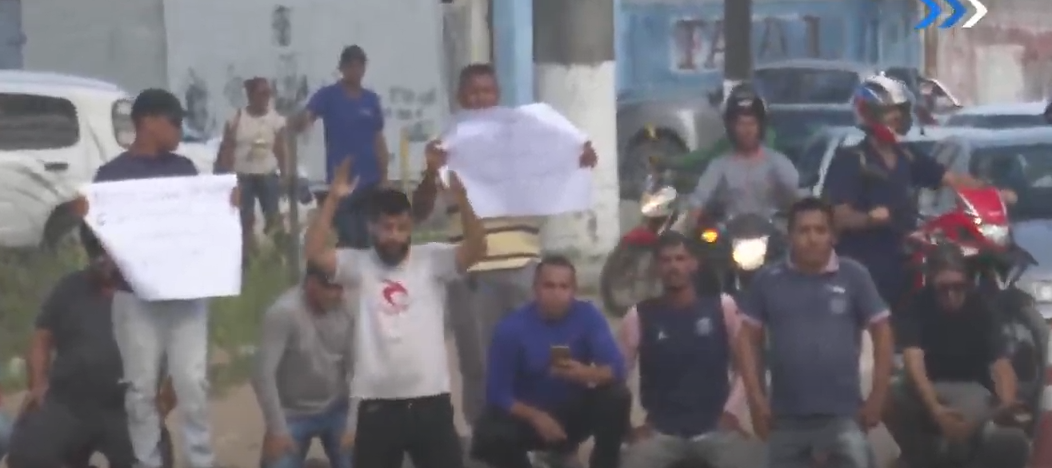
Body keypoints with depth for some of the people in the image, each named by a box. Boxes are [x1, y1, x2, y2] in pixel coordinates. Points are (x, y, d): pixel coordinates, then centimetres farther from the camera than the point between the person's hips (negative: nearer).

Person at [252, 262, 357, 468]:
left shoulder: (348, 310, -14)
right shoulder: (284, 312, -27)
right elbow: (263, 373, -25)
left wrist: (353, 423, -14)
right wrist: (277, 428, -23)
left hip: (336, 411, 3)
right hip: (293, 414, -3)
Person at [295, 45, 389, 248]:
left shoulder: (372, 100, 8)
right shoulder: (327, 96, -3)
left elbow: (379, 141, 12)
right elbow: (304, 120, -18)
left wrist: (384, 177, 8)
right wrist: (301, 121, -43)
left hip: (370, 180, 4)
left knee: (367, 238, 9)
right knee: (346, 237, -5)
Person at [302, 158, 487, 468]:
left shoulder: (432, 259, 3)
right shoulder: (358, 265, 4)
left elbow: (477, 248, -12)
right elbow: (313, 252, -11)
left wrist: (460, 198, -25)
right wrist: (333, 199, -17)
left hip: (430, 402, 0)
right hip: (378, 405, 0)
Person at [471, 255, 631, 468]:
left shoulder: (587, 316, -12)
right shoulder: (512, 327, -17)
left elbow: (616, 369, -20)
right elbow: (498, 393, -15)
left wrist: (586, 373, -42)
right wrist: (535, 417, -32)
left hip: (574, 413, 2)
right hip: (528, 415, -2)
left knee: (617, 397, -27)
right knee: (489, 439, -32)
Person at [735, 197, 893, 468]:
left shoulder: (854, 276, -1)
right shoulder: (768, 280, 2)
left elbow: (881, 331, 3)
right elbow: (748, 337, 6)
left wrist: (877, 396, -2)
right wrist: (756, 398, -2)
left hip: (843, 415, -2)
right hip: (787, 417, 2)